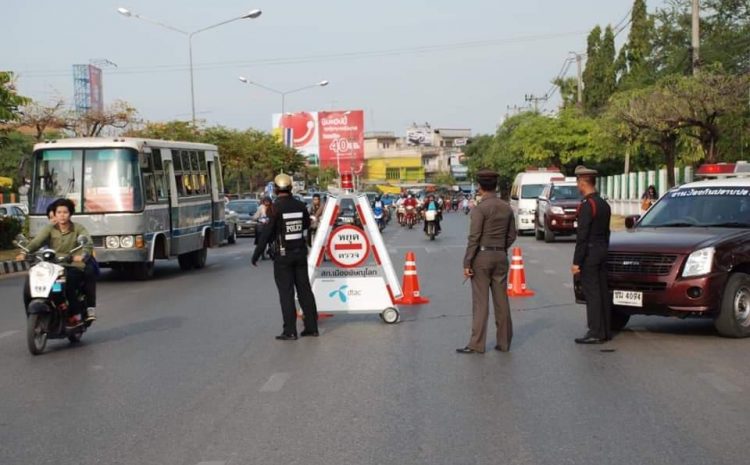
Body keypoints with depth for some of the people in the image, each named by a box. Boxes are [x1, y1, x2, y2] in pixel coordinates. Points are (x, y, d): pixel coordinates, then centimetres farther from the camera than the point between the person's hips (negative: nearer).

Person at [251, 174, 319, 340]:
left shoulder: (276, 208, -15)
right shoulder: (300, 206, 0)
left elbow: (267, 233, -15)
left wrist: (256, 254, -7)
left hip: (283, 255, -5)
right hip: (300, 252, 5)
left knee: (286, 292, 0)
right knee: (304, 289, 11)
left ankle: (290, 331, 0)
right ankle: (311, 327, 15)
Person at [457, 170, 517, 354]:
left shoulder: (480, 208, -12)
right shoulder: (507, 208, 7)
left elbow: (474, 237, -15)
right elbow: (512, 235, 10)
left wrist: (467, 263, -12)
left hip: (482, 256, -6)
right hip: (501, 256, 6)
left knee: (480, 302, -2)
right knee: (501, 300, 9)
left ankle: (476, 344, 0)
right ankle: (504, 342, 15)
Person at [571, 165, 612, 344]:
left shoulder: (586, 205, -16)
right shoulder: (604, 204, 12)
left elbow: (582, 236, -19)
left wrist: (576, 262, -17)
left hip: (589, 254, -9)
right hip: (602, 251, 9)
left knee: (592, 294, -6)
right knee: (602, 292, 11)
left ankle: (595, 333, -4)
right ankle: (605, 331, 17)